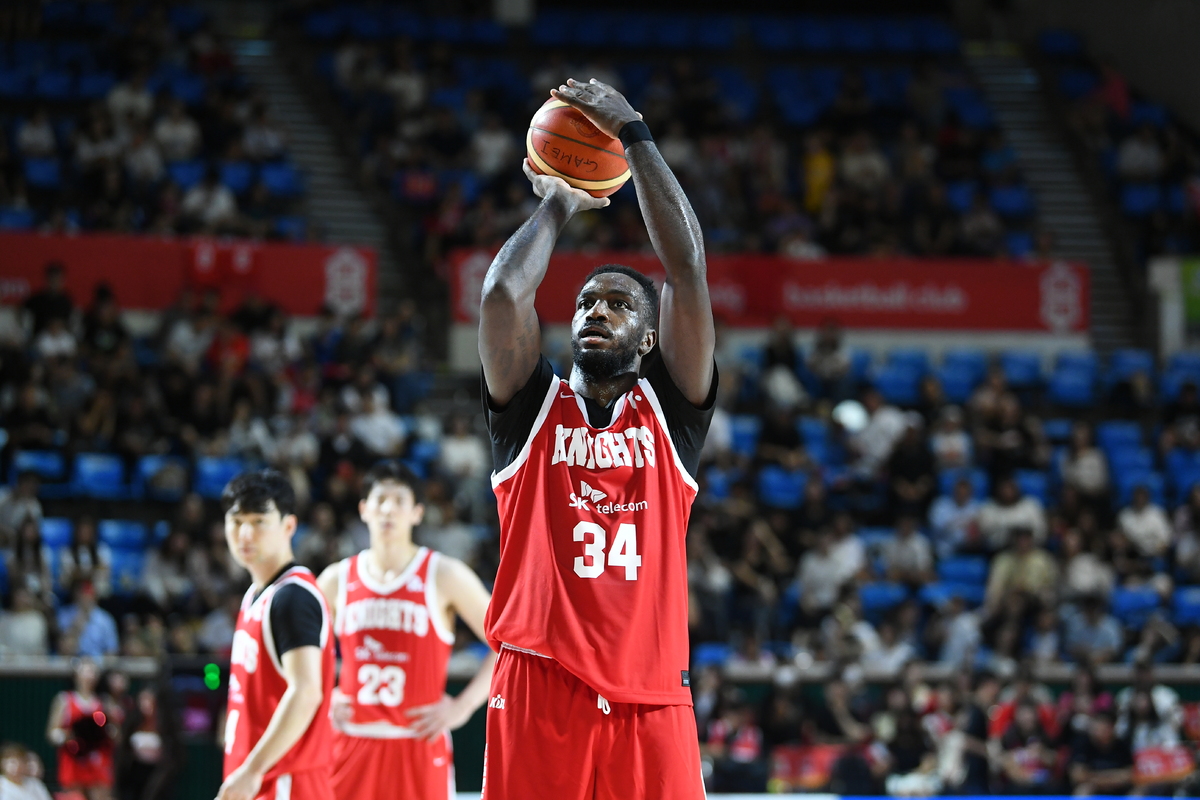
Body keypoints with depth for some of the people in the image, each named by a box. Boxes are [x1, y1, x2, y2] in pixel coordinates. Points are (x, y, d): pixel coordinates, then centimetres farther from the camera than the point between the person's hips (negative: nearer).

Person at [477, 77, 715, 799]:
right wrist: (559, 206, 13)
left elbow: (687, 271, 2)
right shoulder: (534, 408, 13)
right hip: (538, 692, 0)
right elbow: (503, 292, -3)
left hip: (649, 701, 0)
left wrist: (634, 135, 3)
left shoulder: (669, 410, 12)